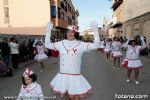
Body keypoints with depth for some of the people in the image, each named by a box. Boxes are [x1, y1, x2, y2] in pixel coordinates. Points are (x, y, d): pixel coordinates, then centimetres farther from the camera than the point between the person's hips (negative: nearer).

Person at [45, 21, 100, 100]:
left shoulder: (81, 44, -6)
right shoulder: (61, 43, 3)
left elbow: (96, 45, -12)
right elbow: (47, 44, 7)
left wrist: (95, 31, -20)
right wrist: (48, 31, 1)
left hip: (75, 76, -3)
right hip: (62, 76, 3)